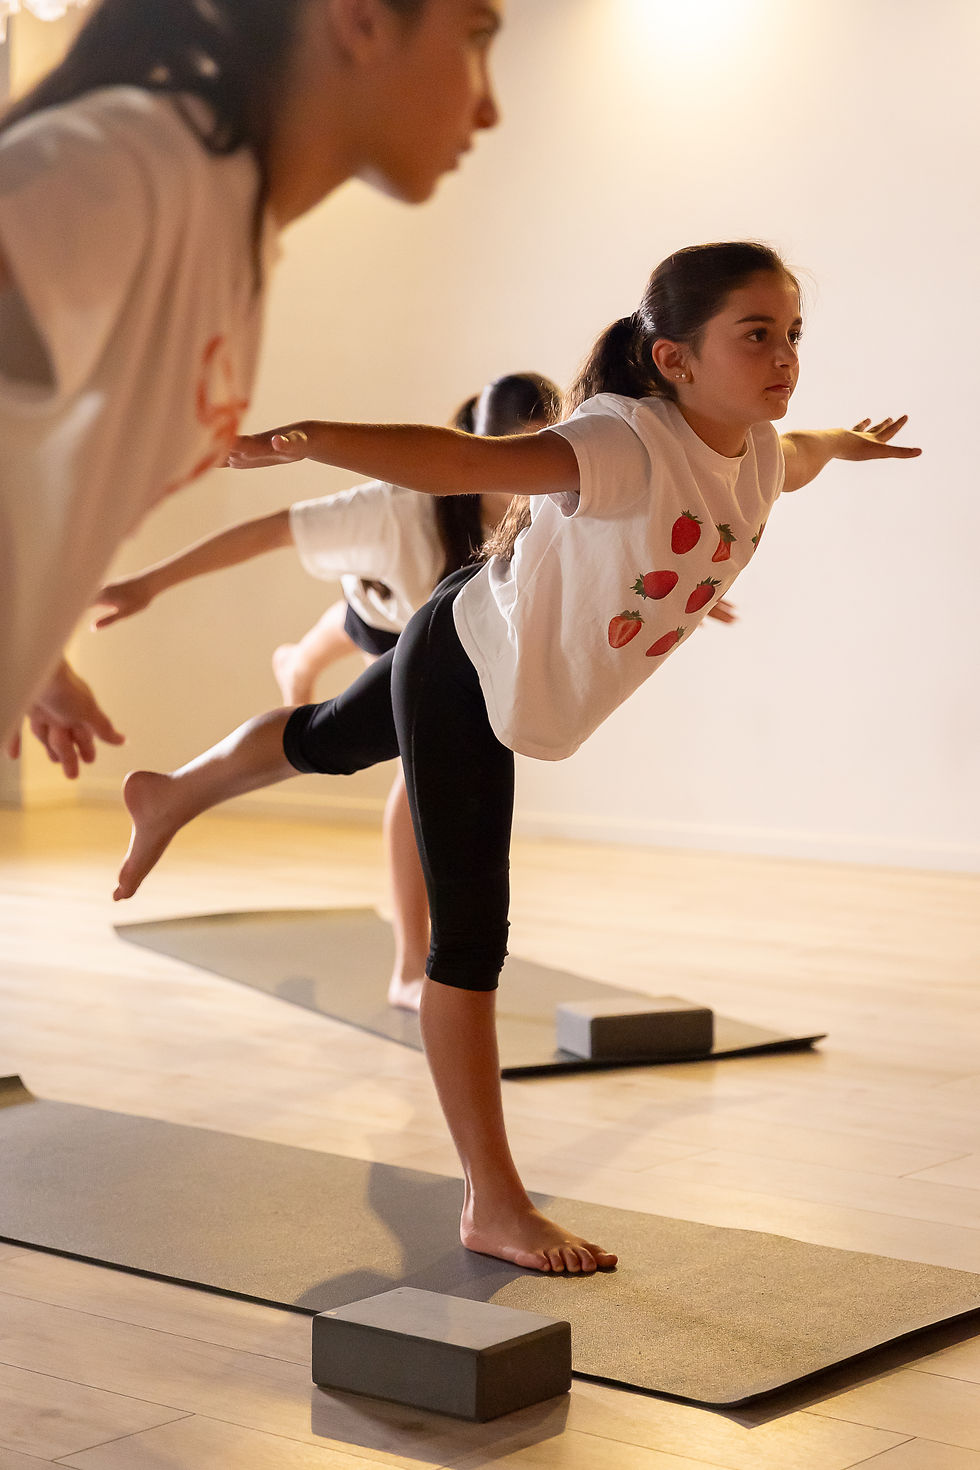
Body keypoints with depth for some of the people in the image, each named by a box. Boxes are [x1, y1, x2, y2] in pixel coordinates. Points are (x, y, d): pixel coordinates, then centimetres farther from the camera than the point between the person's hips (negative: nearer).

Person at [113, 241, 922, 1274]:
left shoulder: (755, 453, -9)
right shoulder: (630, 444, -36)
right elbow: (462, 461, -51)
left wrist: (845, 443, 39)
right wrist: (313, 442, -64)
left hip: (523, 679, 9)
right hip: (465, 663, -9)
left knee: (328, 741, 33)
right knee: (471, 936, -8)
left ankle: (171, 795, 64)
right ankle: (494, 1206, 1)